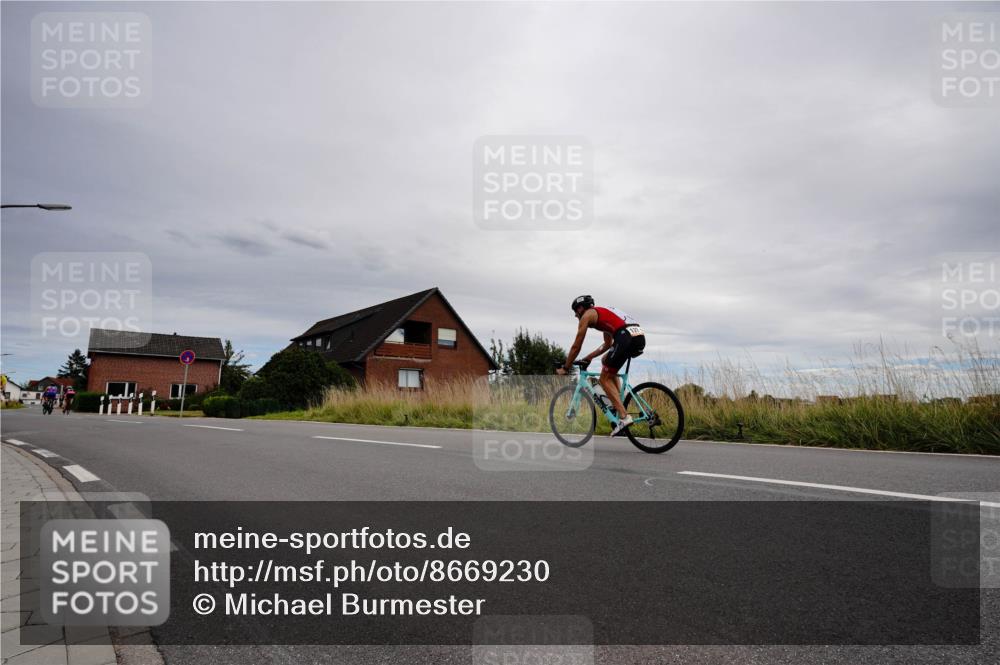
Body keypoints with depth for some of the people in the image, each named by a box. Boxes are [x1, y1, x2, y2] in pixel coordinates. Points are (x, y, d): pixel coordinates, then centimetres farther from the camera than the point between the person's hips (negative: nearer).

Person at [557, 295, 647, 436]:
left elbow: (576, 346, 12)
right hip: (640, 336, 8)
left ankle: (623, 417, -10)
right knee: (607, 365, 28)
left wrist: (565, 368, 23)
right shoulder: (602, 313, 34)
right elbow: (608, 344, 41)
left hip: (626, 337, -8)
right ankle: (618, 405, 21)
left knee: (605, 379, 3)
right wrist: (588, 357, 44)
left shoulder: (587, 315, 11)